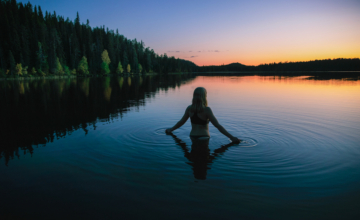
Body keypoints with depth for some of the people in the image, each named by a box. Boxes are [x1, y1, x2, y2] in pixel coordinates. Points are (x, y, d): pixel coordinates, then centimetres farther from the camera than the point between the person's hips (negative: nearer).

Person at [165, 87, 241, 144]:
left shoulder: (189, 108, -2)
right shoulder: (206, 110, -17)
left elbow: (181, 122, 9)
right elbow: (218, 126, -20)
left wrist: (171, 129, 26)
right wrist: (232, 137, -18)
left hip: (192, 136, 6)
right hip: (203, 138, -6)